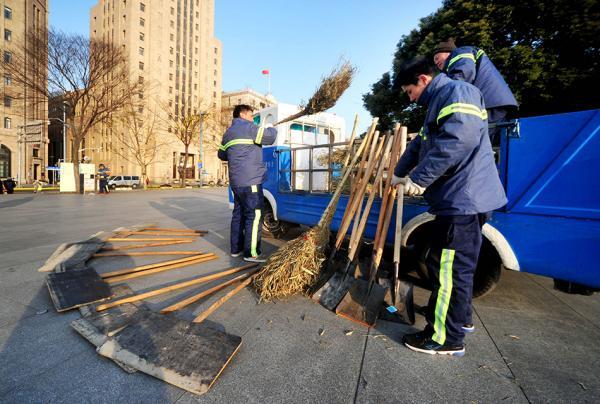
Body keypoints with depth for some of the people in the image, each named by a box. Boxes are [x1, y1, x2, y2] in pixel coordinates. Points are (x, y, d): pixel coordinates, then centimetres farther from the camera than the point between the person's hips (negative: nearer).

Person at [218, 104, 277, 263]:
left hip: (236, 181, 9)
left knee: (238, 213, 14)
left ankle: (236, 248, 22)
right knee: (254, 215, -6)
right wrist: (272, 129, 11)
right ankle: (251, 253, -3)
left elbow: (222, 155, 30)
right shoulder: (248, 128, -4)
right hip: (250, 180, -9)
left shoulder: (228, 133, 21)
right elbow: (270, 137, -9)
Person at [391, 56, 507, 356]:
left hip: (462, 199, -11)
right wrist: (400, 173, 41)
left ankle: (446, 339, 12)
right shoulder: (438, 102, 25)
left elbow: (460, 139, -27)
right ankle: (457, 317, 38)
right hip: (459, 199, 11)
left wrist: (419, 178, -23)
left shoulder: (457, 92, -9)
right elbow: (420, 144, 33)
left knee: (450, 270, -3)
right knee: (455, 268, 20)